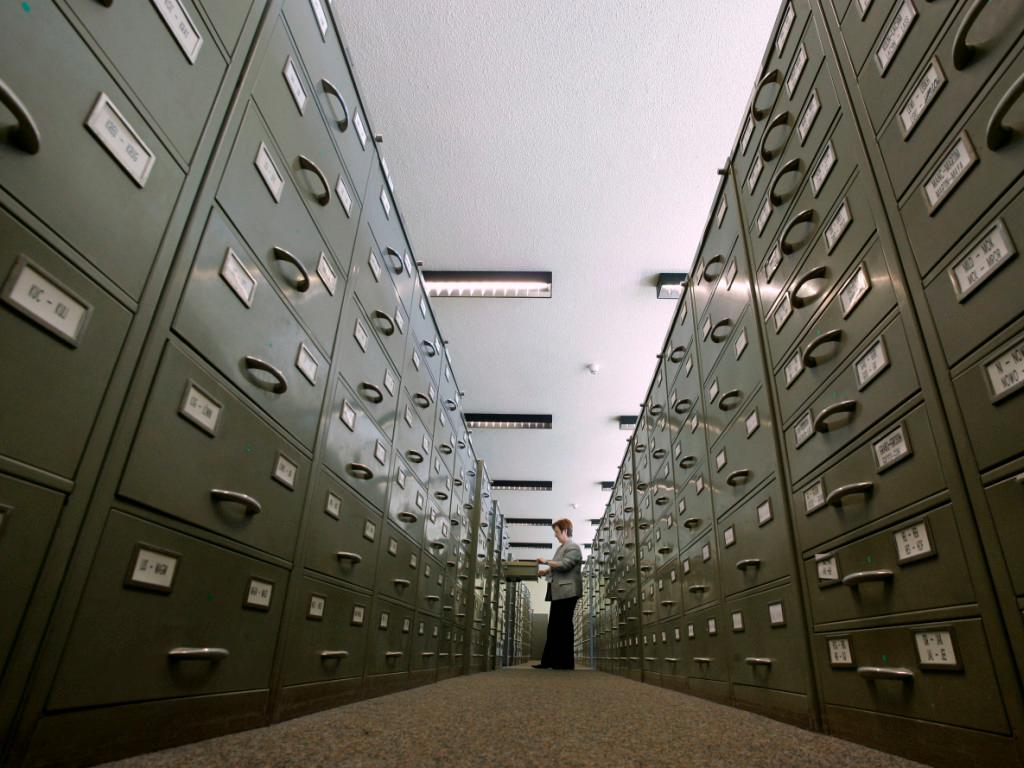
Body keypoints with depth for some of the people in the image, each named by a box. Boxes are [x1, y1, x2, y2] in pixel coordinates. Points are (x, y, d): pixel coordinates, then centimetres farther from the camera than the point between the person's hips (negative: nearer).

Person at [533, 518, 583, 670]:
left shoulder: (573, 547, -9)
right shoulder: (562, 547, 19)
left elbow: (565, 565, -21)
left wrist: (546, 561, -16)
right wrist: (545, 571, 11)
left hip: (567, 592, -9)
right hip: (558, 592, 9)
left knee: (564, 626, -3)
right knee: (553, 627, 10)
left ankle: (566, 662, 5)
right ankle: (549, 660, 15)